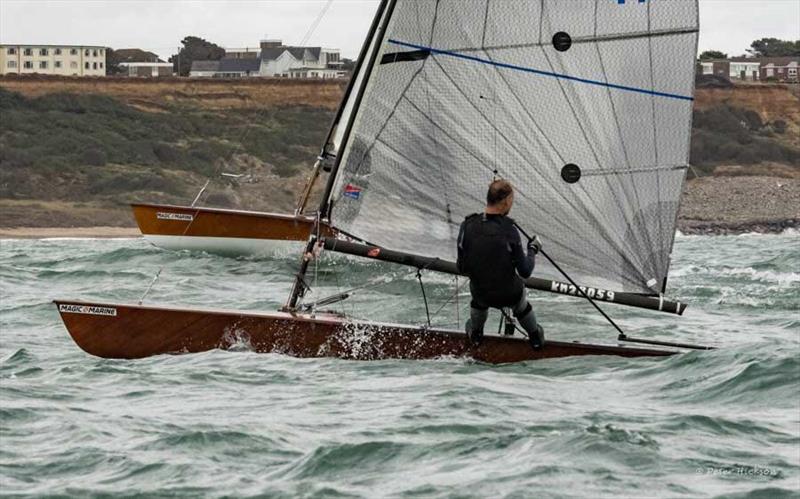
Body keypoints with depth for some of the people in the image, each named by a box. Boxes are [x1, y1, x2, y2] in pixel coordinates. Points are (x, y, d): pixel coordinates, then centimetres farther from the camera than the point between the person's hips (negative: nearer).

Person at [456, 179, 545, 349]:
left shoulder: (467, 226, -18)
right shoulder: (509, 231, -25)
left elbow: (462, 268, -9)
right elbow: (525, 272, -17)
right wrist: (533, 250, 0)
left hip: (481, 294, 2)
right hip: (510, 295, -2)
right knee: (522, 308, 34)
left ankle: (475, 334, 56)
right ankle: (535, 337, 56)